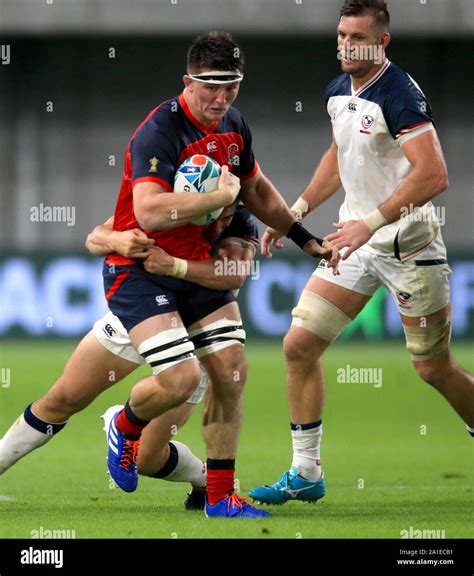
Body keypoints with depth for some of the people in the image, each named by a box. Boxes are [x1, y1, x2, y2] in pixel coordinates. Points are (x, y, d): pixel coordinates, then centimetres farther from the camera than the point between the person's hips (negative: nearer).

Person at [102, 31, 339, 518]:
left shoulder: (233, 127, 2)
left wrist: (306, 240, 21)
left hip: (197, 267, 8)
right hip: (138, 271, -8)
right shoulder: (158, 134, -24)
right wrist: (221, 194, -34)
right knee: (181, 378, -19)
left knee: (231, 371, -1)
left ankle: (220, 497, 9)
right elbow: (148, 212, -38)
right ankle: (125, 426, 16)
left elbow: (256, 190, 21)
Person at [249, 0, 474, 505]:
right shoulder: (338, 93, 6)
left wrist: (370, 223, -30)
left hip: (407, 245, -7)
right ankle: (305, 473, 7)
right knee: (299, 346, -1)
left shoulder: (398, 94, -20)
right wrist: (297, 211, 19)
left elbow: (433, 175, -28)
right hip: (358, 239, 7)